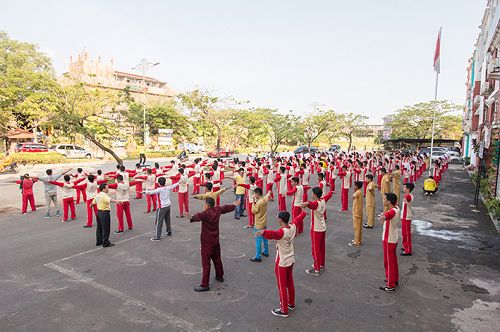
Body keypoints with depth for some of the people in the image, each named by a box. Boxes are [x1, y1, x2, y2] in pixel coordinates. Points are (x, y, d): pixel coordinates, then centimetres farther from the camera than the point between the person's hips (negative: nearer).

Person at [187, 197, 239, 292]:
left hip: (207, 242, -8)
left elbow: (199, 216, -45)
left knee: (206, 263, -4)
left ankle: (205, 285, 0)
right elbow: (226, 208, 19)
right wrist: (235, 205, 38)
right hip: (216, 240, 8)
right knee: (217, 259, 24)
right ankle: (220, 276, 41)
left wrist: (192, 218, -66)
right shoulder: (218, 210, 0)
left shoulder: (206, 213, -22)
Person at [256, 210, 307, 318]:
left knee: (282, 287, 7)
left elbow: (273, 234, -54)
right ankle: (291, 304, 41)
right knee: (290, 283, 23)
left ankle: (284, 310, 19)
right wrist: (303, 212, 33)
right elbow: (299, 218, 13)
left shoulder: (282, 232, -30)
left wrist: (264, 231, -73)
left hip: (282, 263, -8)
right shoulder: (293, 227, -8)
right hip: (291, 260, 8)